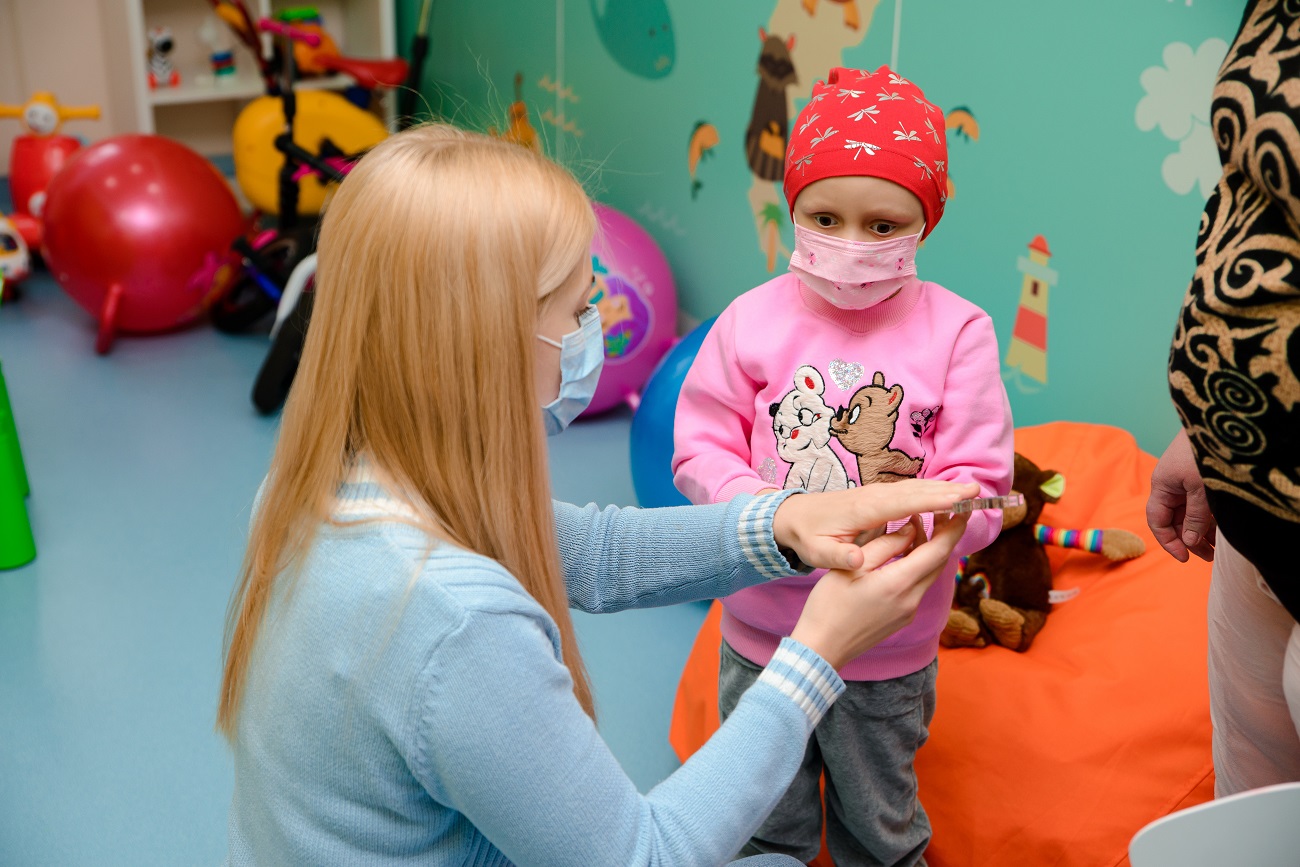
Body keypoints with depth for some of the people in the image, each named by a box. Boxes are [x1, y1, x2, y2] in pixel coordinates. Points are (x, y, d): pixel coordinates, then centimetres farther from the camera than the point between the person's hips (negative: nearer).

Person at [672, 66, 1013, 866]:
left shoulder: (957, 332, -11)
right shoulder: (752, 320, -8)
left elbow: (979, 485, -12)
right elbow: (701, 448, -5)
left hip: (890, 649, -1)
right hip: (763, 632, 1)